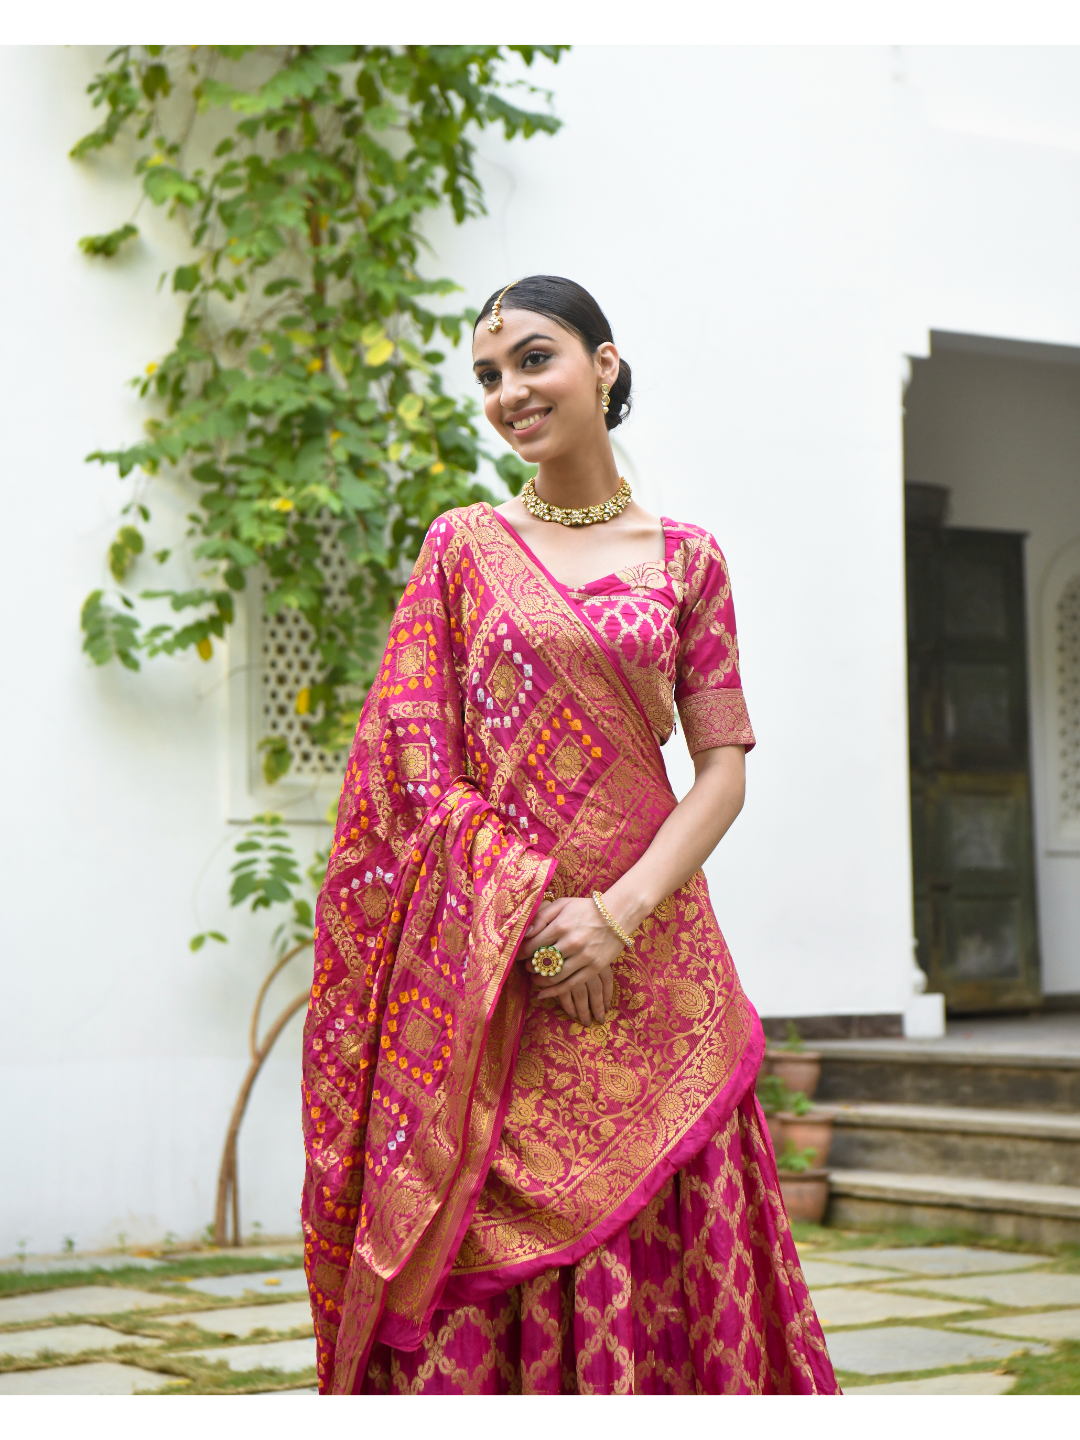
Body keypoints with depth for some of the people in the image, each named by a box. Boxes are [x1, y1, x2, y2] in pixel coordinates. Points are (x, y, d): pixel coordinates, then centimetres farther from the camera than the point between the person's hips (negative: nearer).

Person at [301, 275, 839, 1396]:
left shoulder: (687, 559, 9)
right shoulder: (463, 546, 8)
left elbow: (723, 767, 2)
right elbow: (419, 759, 0)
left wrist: (619, 913, -13)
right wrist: (533, 912, -11)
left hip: (648, 954, 1)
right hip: (486, 967, -1)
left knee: (650, 1270, 0)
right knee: (490, 1272, -3)